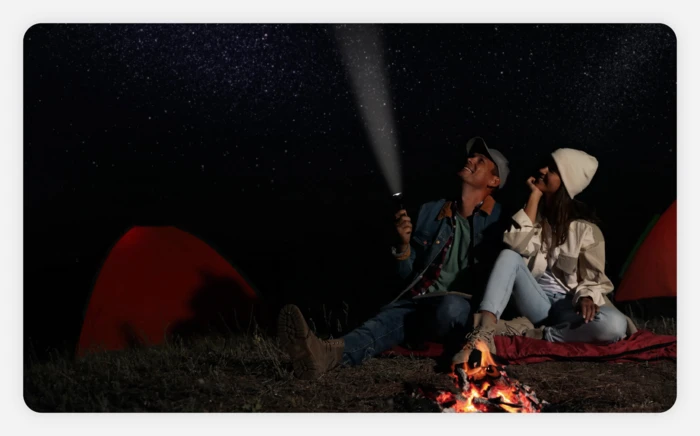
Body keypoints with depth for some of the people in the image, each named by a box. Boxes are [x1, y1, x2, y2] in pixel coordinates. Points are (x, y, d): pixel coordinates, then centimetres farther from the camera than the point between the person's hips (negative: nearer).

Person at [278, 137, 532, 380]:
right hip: (420, 303, 3)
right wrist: (404, 244, -2)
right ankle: (329, 354, -62)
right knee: (390, 318, -35)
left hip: (466, 310, -2)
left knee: (451, 306, -42)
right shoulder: (431, 212, 15)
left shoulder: (498, 220, 5)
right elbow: (408, 275, 16)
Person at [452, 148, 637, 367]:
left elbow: (593, 278, -2)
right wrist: (534, 196, -12)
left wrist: (587, 297, -25)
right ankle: (483, 334, -44)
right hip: (537, 302, 2)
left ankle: (536, 336, -25)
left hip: (568, 306, -2)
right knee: (509, 255, -27)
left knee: (615, 325, -33)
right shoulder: (535, 211, 4)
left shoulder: (584, 227, -4)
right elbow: (517, 246, -17)